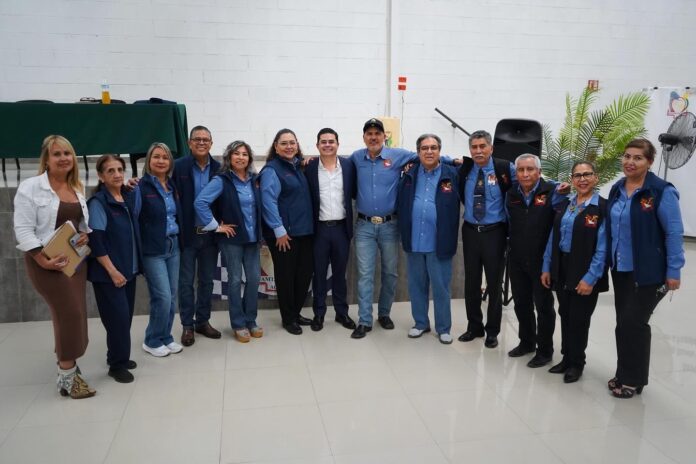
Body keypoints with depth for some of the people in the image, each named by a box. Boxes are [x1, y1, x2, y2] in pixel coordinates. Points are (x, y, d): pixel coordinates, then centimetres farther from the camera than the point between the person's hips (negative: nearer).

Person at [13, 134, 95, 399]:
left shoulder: (77, 188, 12)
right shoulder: (31, 187, -9)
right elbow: (23, 230, -14)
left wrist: (86, 236, -3)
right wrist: (43, 260, -22)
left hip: (75, 259, 7)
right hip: (47, 262, -7)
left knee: (73, 313, 10)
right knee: (70, 313, -11)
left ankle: (66, 361, 29)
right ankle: (67, 378, 0)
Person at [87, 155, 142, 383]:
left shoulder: (130, 196, 6)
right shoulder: (98, 202, -12)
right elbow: (95, 240, -15)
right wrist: (112, 270, -17)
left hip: (129, 267, 6)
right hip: (108, 271, -6)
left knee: (126, 315, 12)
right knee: (118, 316, -5)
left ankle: (119, 357, 28)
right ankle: (117, 364, 10)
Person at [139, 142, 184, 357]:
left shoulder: (172, 186, 11)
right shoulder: (141, 187, -11)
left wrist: (180, 241, 11)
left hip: (173, 246, 7)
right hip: (153, 250, -7)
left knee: (172, 296, 10)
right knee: (162, 297, -6)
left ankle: (166, 337, 25)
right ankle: (152, 341, 13)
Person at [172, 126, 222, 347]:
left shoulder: (219, 168, 1)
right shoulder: (178, 166, -6)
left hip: (210, 233, 3)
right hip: (187, 233, -2)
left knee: (207, 280, 13)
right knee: (186, 281, 7)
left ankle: (203, 321, 26)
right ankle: (187, 325, 19)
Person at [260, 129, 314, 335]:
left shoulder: (299, 166, 12)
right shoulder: (271, 170, -9)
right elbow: (269, 202, -16)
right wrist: (279, 230, -18)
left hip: (304, 230, 7)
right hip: (284, 232, -7)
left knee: (305, 272, 11)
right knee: (286, 275, 4)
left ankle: (296, 312, 28)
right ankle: (288, 318, 19)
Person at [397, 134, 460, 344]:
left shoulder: (452, 174, -4)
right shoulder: (410, 173, 4)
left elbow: (459, 205, -2)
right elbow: (400, 204, 10)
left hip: (439, 243, -3)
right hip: (414, 241, 3)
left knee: (441, 287, 8)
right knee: (416, 286, 15)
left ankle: (443, 328, 23)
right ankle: (420, 323, 31)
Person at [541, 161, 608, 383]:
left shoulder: (603, 207, -11)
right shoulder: (564, 204, 7)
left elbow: (602, 247, -15)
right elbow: (553, 238, 9)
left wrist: (591, 277, -19)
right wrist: (546, 267, 6)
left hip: (584, 272, -5)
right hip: (561, 269, 5)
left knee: (579, 318, 7)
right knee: (565, 315, 14)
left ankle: (576, 363, 26)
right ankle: (566, 358, 30)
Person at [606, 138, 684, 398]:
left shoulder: (662, 191, -13)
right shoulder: (616, 189, 6)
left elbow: (674, 233, -13)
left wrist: (674, 271, -13)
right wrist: (609, 260, 11)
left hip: (649, 271, -6)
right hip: (621, 269, 6)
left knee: (633, 322, -1)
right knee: (624, 323, 12)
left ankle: (633, 379, 16)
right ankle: (625, 375, 26)